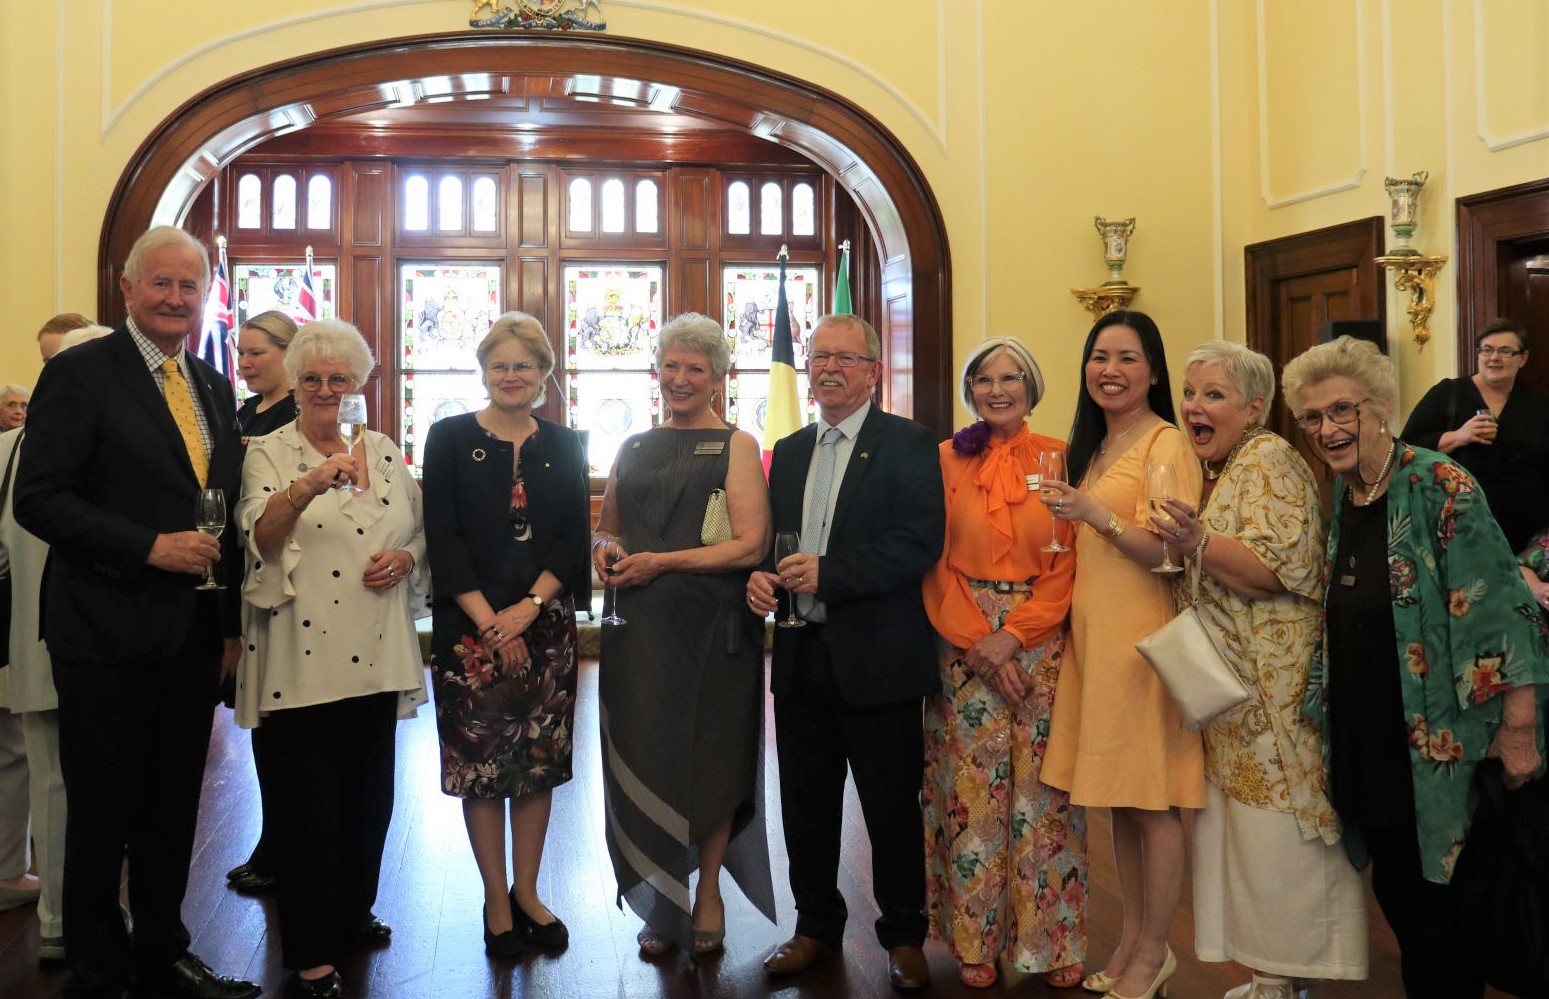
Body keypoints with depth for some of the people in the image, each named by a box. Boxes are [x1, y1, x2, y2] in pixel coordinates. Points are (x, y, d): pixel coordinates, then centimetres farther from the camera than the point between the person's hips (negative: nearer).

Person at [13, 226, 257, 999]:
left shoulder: (214, 387, 12)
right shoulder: (79, 374, -8)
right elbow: (37, 500, -14)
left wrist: (231, 622, 12)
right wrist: (151, 548, -20)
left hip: (193, 637, 6)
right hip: (108, 636, -6)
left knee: (173, 811, 15)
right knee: (102, 816, 7)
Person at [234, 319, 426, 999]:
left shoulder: (384, 453, 11)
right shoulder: (268, 453, -3)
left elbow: (421, 533, 18)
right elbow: (261, 536, -20)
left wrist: (406, 558, -5)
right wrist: (309, 485, -38)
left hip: (376, 658, 5)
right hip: (299, 659, -4)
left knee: (369, 796, 16)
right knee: (305, 807, 2)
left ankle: (354, 911, 37)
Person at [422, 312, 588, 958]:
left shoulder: (564, 446, 8)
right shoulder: (450, 438, 1)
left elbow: (574, 540, 2)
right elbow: (442, 539, -5)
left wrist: (529, 607, -12)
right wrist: (489, 622, -12)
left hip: (546, 624, 2)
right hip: (469, 626, -2)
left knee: (540, 760, 8)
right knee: (480, 761, 3)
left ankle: (527, 891, 22)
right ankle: (496, 900, 16)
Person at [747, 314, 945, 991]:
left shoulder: (908, 445, -5)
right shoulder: (788, 451, 14)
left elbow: (921, 542, -16)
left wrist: (827, 573, -22)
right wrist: (760, 576, -6)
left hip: (876, 660, -5)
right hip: (802, 656, 6)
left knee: (892, 807, 6)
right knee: (806, 805, 14)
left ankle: (903, 934, 25)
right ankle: (816, 923, 32)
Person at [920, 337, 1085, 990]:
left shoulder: (1059, 460, 3)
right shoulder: (946, 460, 4)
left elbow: (1069, 563, -1)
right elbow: (935, 563, 1)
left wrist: (1012, 636, -10)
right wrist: (976, 641, -9)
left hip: (1040, 644, 0)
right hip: (964, 647, 0)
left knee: (1043, 790, 3)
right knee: (973, 792, 3)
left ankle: (1052, 938, 18)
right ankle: (976, 940, 16)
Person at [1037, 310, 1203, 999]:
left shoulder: (1166, 444, -9)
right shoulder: (1094, 445, 15)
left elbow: (1169, 552, -17)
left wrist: (1092, 513, -24)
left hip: (1140, 632, -8)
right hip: (1092, 630, 8)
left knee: (1149, 800, 0)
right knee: (1117, 796, 13)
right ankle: (1131, 940, 24)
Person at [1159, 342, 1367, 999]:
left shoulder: (1268, 460, -12)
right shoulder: (1212, 470, 14)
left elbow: (1287, 568, -22)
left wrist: (1197, 541, -31)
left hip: (1275, 690, -9)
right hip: (1229, 691, 9)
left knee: (1275, 835, -1)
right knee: (1236, 824, 12)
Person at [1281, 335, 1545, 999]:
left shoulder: (1440, 488, -14)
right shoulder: (1337, 501, 7)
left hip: (1437, 744, -6)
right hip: (1363, 743, 6)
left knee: (1440, 906, 4)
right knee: (1397, 897, 16)